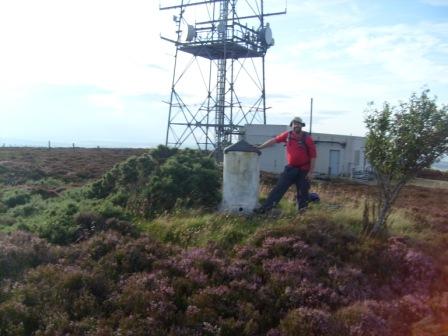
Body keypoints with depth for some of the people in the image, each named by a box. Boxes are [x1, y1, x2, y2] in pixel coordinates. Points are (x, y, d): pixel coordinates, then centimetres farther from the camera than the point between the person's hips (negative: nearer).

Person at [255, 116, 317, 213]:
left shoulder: (307, 138, -9)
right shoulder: (288, 135, 1)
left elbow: (313, 156, -8)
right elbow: (274, 140, 10)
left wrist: (311, 171, -12)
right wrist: (259, 147, 9)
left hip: (303, 170, -3)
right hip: (290, 168, 3)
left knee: (303, 192, 3)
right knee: (279, 188, -2)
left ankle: (301, 210, 19)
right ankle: (265, 207, -5)